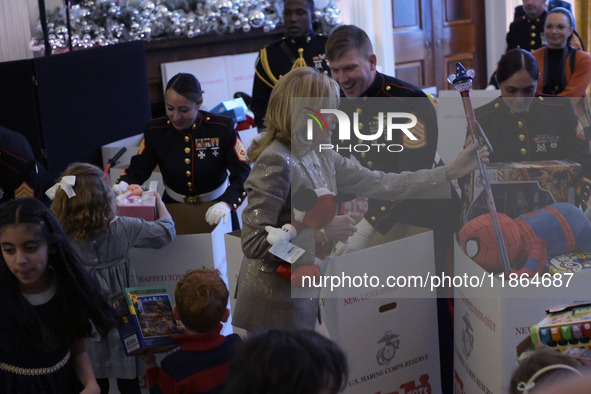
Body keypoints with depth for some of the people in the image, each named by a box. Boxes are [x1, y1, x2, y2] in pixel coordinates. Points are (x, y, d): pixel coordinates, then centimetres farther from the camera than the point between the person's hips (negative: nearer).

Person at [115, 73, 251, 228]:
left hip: (215, 207, -2)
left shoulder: (222, 128, -10)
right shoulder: (155, 130, -1)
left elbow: (243, 173, -14)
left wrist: (226, 204, -33)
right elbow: (138, 168, 7)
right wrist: (122, 185, -17)